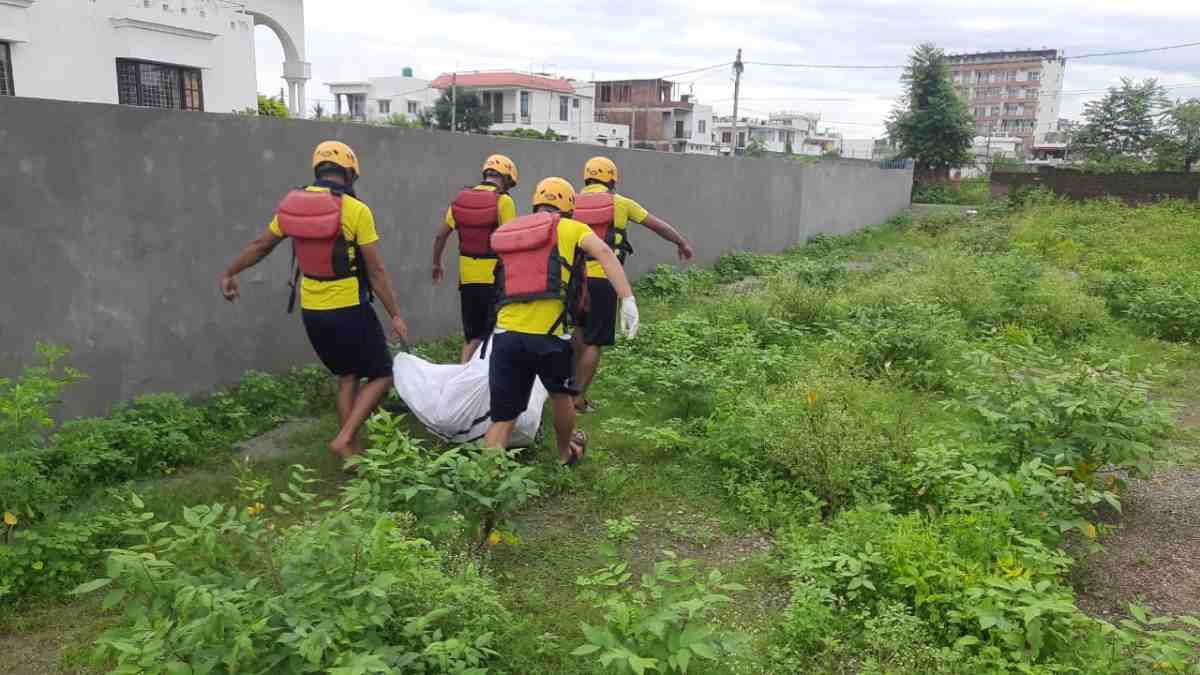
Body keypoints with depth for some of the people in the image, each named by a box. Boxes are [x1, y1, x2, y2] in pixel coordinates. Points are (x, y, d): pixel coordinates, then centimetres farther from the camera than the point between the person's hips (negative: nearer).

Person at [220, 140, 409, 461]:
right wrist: (395, 315, -6)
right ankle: (344, 439, -3)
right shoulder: (357, 210, -14)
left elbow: (260, 246, 14)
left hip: (312, 312, 6)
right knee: (381, 376, 9)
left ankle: (352, 450, 22)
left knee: (347, 376, 21)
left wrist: (229, 274, 30)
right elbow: (376, 271, -13)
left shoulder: (292, 204, 2)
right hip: (350, 310, -6)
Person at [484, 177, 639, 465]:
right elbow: (604, 253, -9)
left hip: (506, 333, 3)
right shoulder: (569, 228, 9)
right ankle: (567, 453, 48)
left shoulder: (507, 234, 23)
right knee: (560, 394, 26)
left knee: (502, 418, 11)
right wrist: (628, 299, -16)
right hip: (548, 333, -2)